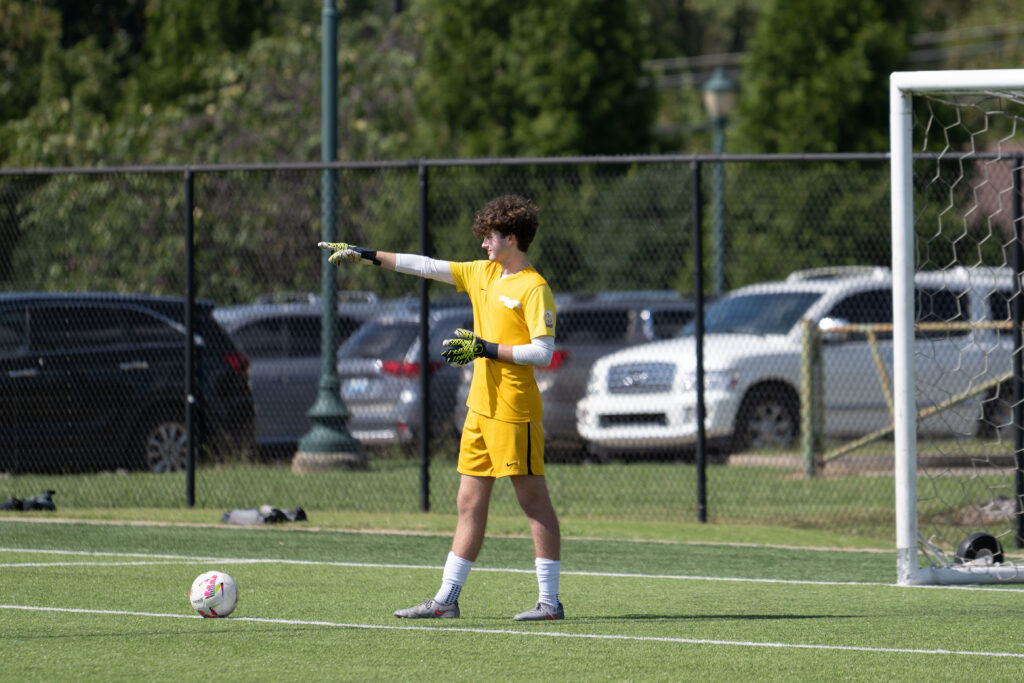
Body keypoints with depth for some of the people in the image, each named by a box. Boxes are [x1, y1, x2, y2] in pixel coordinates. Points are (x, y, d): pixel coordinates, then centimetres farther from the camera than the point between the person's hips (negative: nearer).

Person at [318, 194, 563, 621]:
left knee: (534, 501, -4)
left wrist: (486, 350, -18)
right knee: (470, 503, 10)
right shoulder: (484, 274, 13)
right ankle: (446, 599, 12)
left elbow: (544, 352, -16)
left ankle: (550, 601, -1)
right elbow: (426, 266, 18)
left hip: (515, 412, -9)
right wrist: (366, 256, 17)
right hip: (481, 407, 9)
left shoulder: (534, 289, -11)